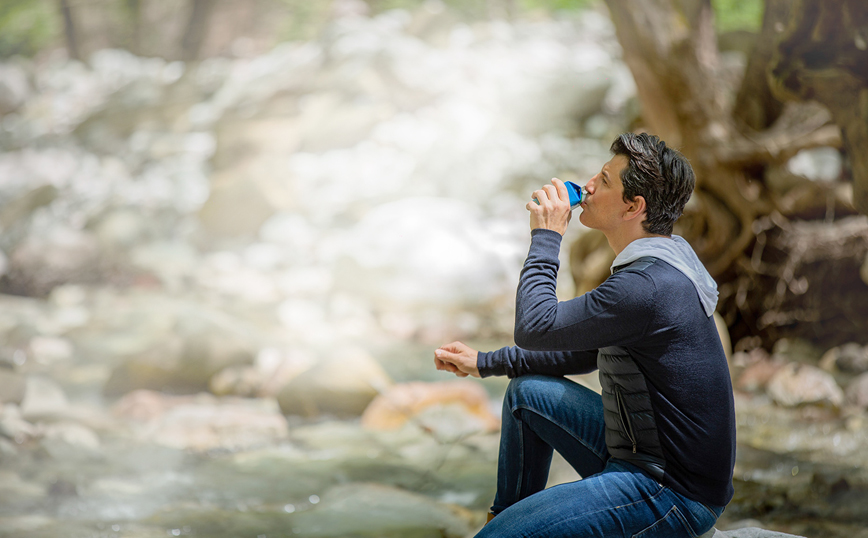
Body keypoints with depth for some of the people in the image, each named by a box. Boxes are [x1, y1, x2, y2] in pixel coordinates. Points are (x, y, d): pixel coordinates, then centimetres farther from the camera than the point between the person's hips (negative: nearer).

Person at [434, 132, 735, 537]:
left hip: (674, 498, -10)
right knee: (526, 391, 20)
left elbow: (535, 329, -20)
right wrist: (486, 363, 20)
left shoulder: (648, 286, -25)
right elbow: (586, 352, 20)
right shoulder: (654, 264, 9)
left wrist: (545, 238, -10)